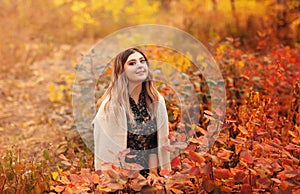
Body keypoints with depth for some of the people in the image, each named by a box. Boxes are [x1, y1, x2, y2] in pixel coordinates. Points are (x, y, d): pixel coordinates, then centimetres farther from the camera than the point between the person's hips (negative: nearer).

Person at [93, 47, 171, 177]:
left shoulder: (157, 101, -1)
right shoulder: (111, 105, -14)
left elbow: (160, 141, 2)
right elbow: (104, 147, -12)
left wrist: (154, 170, -4)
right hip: (121, 175, -3)